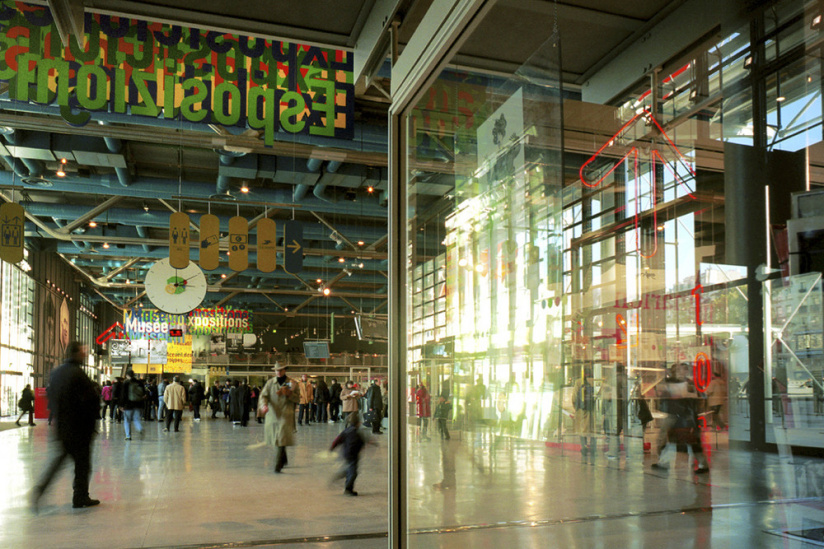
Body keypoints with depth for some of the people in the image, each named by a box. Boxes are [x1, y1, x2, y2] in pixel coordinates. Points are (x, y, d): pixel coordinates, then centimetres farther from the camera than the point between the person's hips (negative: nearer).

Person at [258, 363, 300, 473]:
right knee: (275, 440, 13)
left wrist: (289, 394, -15)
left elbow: (297, 399, 4)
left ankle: (278, 466, -12)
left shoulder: (292, 383, 5)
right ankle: (284, 460, 35)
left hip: (285, 416, -3)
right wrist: (263, 405, -19)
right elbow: (263, 395, 2)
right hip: (272, 415, 3)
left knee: (281, 440, -13)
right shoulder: (270, 383, 10)